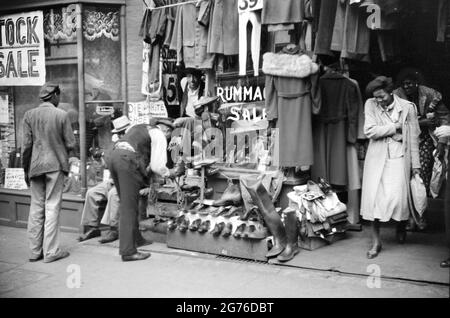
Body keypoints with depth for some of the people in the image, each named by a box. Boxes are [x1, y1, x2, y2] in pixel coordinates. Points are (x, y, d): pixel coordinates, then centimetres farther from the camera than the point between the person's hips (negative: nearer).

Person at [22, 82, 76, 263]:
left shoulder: (29, 115, 1)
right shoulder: (62, 115, -6)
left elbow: (26, 145, 1)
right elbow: (71, 144, -6)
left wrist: (26, 169, 8)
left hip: (36, 166, 3)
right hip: (56, 165, -3)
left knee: (36, 208, 10)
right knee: (52, 207, 2)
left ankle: (34, 251, 16)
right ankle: (51, 251, 5)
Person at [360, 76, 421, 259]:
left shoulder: (407, 107, -1)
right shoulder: (370, 105, 0)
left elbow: (413, 138, 3)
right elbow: (369, 131, -11)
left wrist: (416, 164, 4)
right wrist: (395, 127, -10)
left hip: (399, 158, -1)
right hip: (377, 157, 1)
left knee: (398, 196, -6)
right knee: (374, 197, -4)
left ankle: (401, 227, 28)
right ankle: (376, 241, 8)